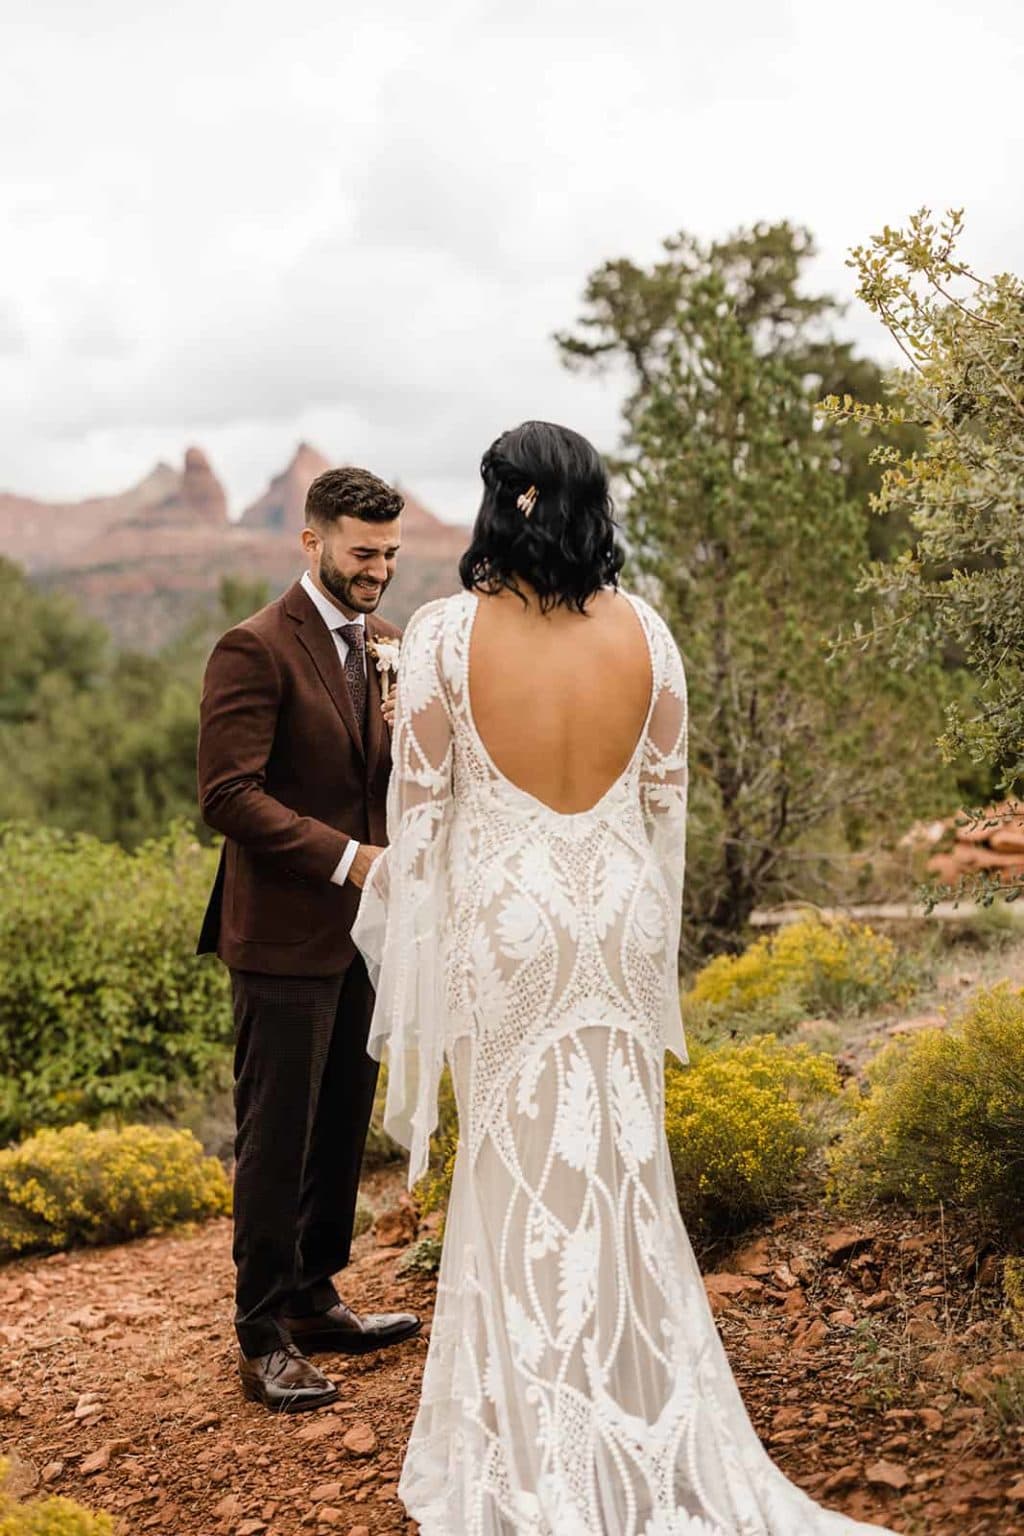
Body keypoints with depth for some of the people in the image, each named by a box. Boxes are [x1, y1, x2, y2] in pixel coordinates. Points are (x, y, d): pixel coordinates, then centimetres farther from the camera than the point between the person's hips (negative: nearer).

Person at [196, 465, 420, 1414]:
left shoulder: (389, 646, 11)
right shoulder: (256, 650, -12)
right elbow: (228, 794, -18)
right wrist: (345, 858, -23)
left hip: (364, 931, 7)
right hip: (285, 936, -7)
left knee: (343, 1129, 16)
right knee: (277, 1140, 1)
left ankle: (313, 1300, 31)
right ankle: (264, 1341, 13)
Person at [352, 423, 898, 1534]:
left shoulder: (447, 634, -12)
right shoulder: (643, 632, -3)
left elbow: (419, 806, -7)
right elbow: (667, 797, 4)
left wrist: (401, 930, 6)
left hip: (504, 917, -2)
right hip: (621, 911, 3)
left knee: (522, 1168, 10)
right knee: (623, 1164, 15)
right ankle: (645, 1423, 28)